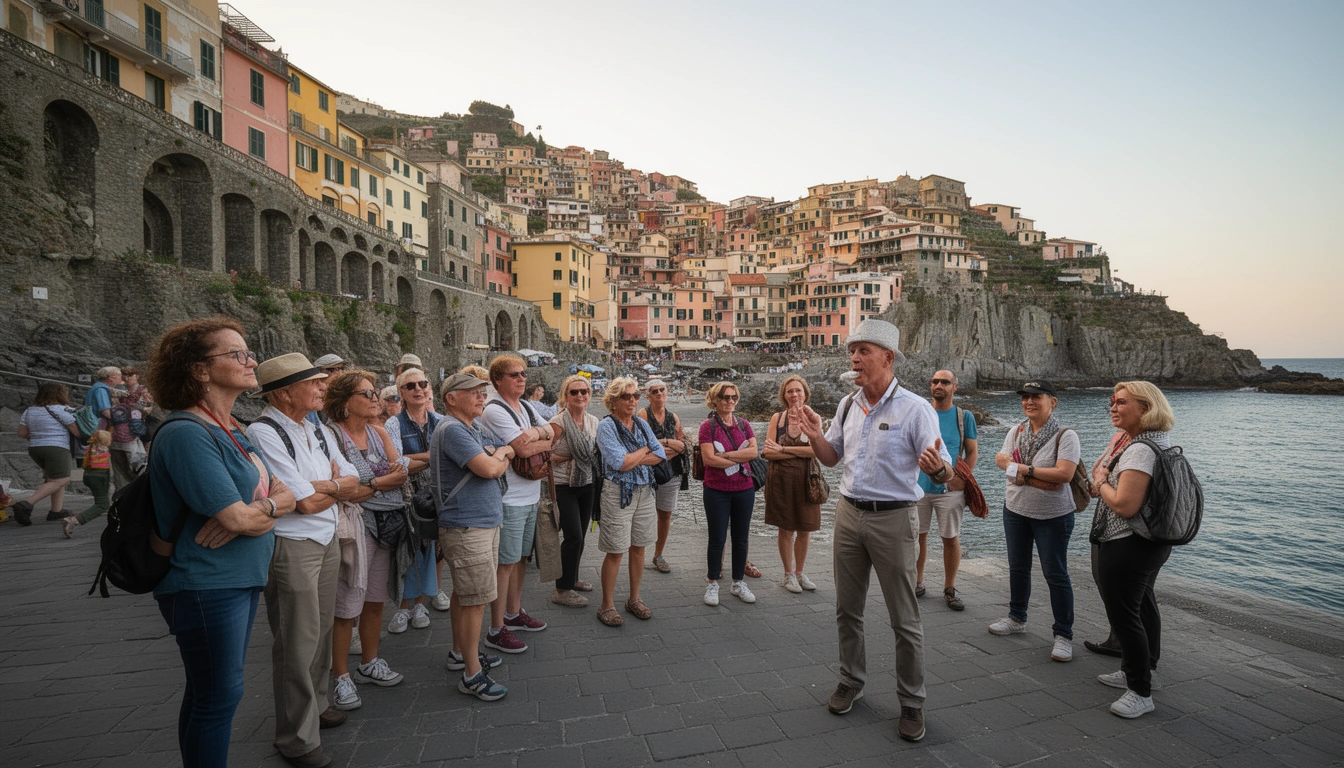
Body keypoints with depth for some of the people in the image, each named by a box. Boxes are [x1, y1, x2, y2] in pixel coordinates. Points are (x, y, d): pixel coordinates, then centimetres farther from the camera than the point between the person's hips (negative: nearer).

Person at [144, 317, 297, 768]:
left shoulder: (232, 432, 10)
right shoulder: (187, 434, -20)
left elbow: (285, 497, 7)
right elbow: (239, 518, -25)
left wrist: (252, 510, -14)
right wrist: (272, 504, -4)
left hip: (241, 578, 9)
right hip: (205, 584, -9)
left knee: (212, 693, 20)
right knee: (218, 696, 5)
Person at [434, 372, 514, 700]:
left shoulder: (473, 430, 16)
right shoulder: (452, 430, -17)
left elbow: (507, 453, 15)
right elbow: (490, 469, -23)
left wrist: (497, 455, -8)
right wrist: (500, 457, -1)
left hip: (484, 523, 10)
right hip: (466, 528, -10)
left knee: (464, 593, 21)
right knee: (476, 599, -5)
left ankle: (461, 652, 34)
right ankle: (472, 674, 5)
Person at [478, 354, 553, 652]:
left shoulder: (526, 407, 14)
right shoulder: (494, 410, -13)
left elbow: (552, 431, 10)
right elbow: (523, 449, -21)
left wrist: (535, 433, -10)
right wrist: (546, 441, -5)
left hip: (531, 495, 8)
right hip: (508, 499, -8)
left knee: (519, 557, 18)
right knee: (505, 563, -3)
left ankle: (513, 613, 32)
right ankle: (496, 631, 7)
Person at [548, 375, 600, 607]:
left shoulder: (594, 421, 6)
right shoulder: (558, 422, -13)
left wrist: (588, 457, 1)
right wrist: (571, 456, -17)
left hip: (587, 484, 7)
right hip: (564, 486, -6)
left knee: (580, 535, 14)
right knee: (573, 536, -9)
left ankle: (572, 578, 33)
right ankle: (562, 590, 4)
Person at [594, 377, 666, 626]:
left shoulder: (642, 424, 9)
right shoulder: (606, 426, -10)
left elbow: (661, 454, 0)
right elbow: (620, 463, -20)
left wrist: (632, 459, -13)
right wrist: (645, 450, -5)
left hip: (644, 491, 6)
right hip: (618, 493, -6)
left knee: (638, 548, 13)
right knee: (615, 552, 1)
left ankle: (634, 599, 28)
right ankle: (607, 606, 15)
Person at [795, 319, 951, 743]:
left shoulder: (915, 408, -13)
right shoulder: (848, 405, 5)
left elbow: (945, 472, -14)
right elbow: (831, 457, 14)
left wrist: (937, 467, -38)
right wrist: (814, 435, -6)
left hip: (893, 519, -5)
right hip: (849, 514, 6)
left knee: (904, 620, 6)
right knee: (847, 609, 16)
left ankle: (912, 704, 24)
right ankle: (850, 681, 35)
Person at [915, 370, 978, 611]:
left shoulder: (964, 417, 2)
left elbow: (972, 451, 3)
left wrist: (963, 477, -10)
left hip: (950, 488, -1)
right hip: (919, 485, 1)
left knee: (951, 538, 4)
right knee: (918, 536, 9)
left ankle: (949, 590, 18)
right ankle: (917, 584, 24)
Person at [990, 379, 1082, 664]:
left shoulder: (1065, 436, -12)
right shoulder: (1016, 432, 2)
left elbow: (1064, 474, -25)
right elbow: (1007, 466, -9)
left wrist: (1020, 469, -19)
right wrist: (1043, 479, -21)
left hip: (1053, 516, -5)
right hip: (1016, 510, 5)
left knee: (1055, 574, 0)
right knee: (1017, 568, 17)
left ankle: (1063, 635, 12)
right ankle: (1017, 618, 33)